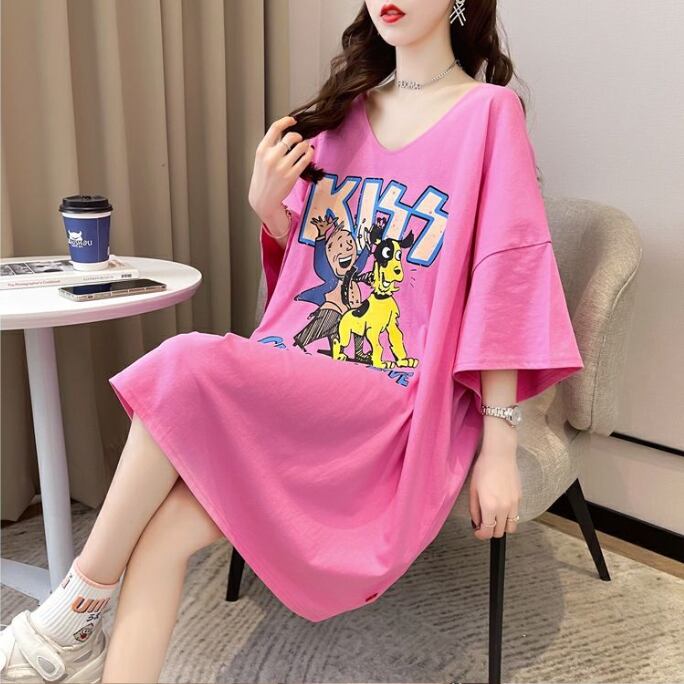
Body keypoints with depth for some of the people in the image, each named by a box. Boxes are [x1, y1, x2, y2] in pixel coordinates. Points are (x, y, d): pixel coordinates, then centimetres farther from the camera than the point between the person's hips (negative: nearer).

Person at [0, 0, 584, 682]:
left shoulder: (489, 112, -2)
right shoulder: (342, 111, 15)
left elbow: (505, 282, -7)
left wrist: (499, 450, -10)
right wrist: (268, 205, -1)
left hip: (399, 407, -5)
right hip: (295, 388, 5)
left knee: (190, 368, -26)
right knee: (162, 527, -21)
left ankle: (76, 611, -7)